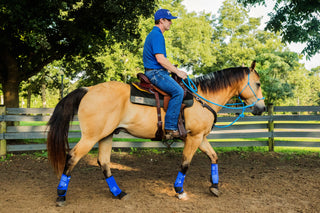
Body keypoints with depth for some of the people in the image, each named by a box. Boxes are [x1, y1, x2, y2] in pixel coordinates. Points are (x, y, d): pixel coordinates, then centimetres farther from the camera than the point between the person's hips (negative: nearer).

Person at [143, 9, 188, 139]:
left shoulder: (154, 34, 22)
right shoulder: (157, 35, -12)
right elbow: (160, 59, -21)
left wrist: (172, 70, 22)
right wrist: (177, 71, -15)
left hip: (155, 72, 11)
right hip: (155, 73, -11)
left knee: (179, 90, 15)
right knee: (178, 91, -24)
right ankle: (170, 128, -23)